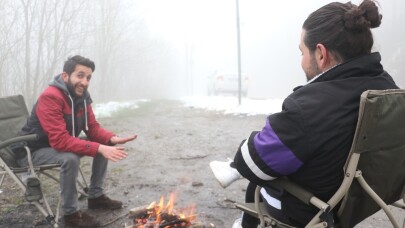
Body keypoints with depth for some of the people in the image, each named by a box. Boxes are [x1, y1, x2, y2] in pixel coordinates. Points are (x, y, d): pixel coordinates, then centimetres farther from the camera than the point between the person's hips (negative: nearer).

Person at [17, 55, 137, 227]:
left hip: (61, 145, 8)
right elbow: (60, 140, -37)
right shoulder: (50, 97, -30)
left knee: (105, 146, -1)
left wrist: (112, 139, -23)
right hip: (33, 151, -8)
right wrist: (99, 148, -42)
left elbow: (93, 128, -2)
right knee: (70, 158, -36)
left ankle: (96, 196, 12)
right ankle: (71, 213, -16)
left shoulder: (82, 96, -5)